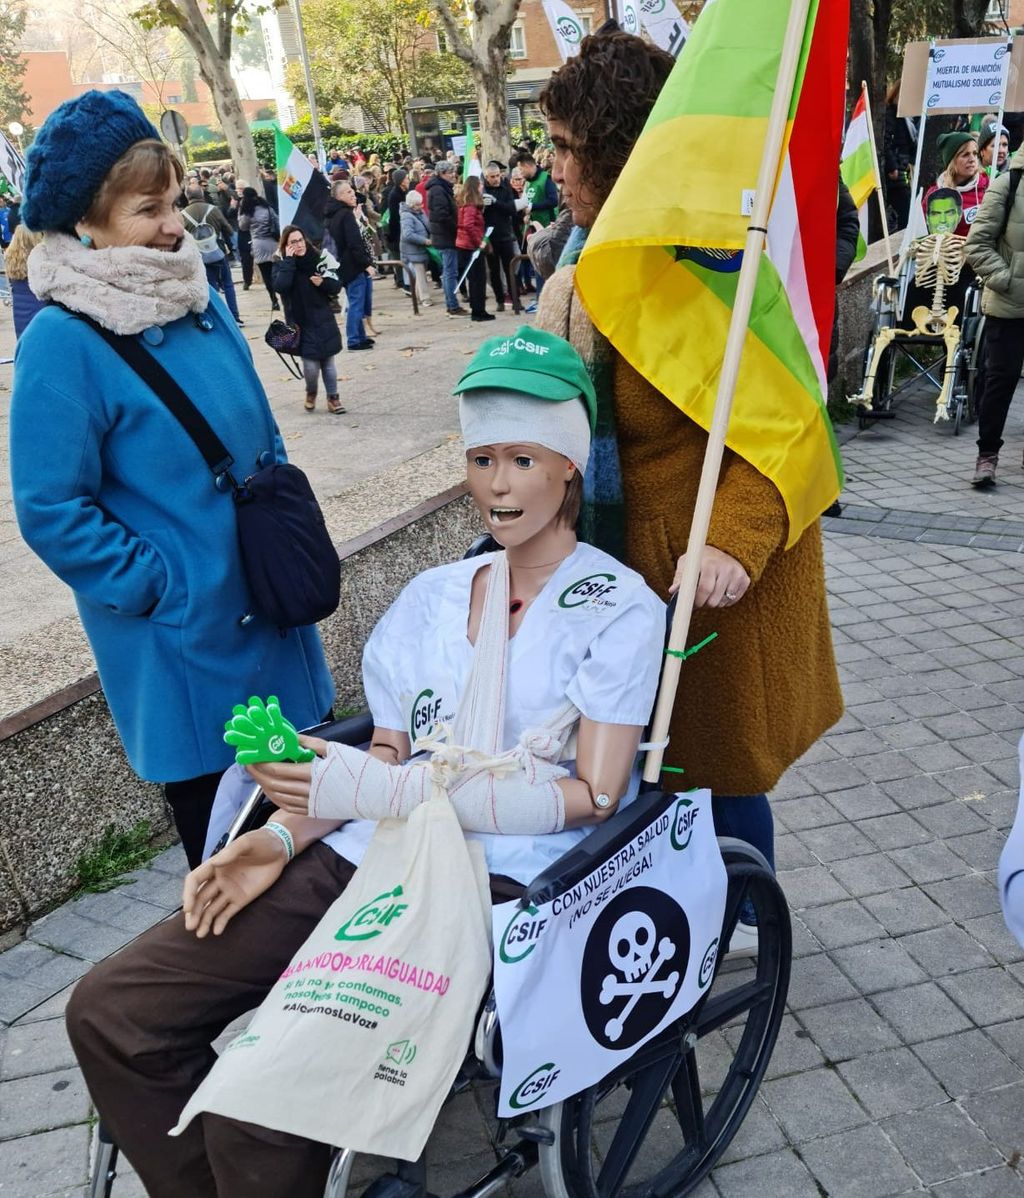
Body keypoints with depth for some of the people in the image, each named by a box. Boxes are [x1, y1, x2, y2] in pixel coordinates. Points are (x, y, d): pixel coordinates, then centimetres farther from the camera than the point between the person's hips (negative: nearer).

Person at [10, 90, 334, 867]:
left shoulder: (202, 302, 4)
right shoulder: (63, 341, -15)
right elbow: (51, 511, -16)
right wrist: (158, 586, -16)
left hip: (265, 601, 6)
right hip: (182, 630, -6)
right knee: (211, 795, 11)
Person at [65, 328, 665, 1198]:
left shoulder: (620, 605, -2)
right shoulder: (433, 595, 15)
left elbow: (593, 795, -10)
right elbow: (386, 754, 16)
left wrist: (380, 791, -18)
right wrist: (284, 837, -3)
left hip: (499, 878, -6)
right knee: (110, 1012, -5)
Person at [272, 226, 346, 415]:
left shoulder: (319, 257, -2)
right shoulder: (281, 263, -6)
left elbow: (337, 286, 2)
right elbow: (280, 287, -25)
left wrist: (323, 282, -18)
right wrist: (289, 260, -22)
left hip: (323, 320, 2)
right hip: (300, 323, -1)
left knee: (328, 361, 5)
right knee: (310, 365, -5)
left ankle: (332, 397, 22)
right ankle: (311, 393, 24)